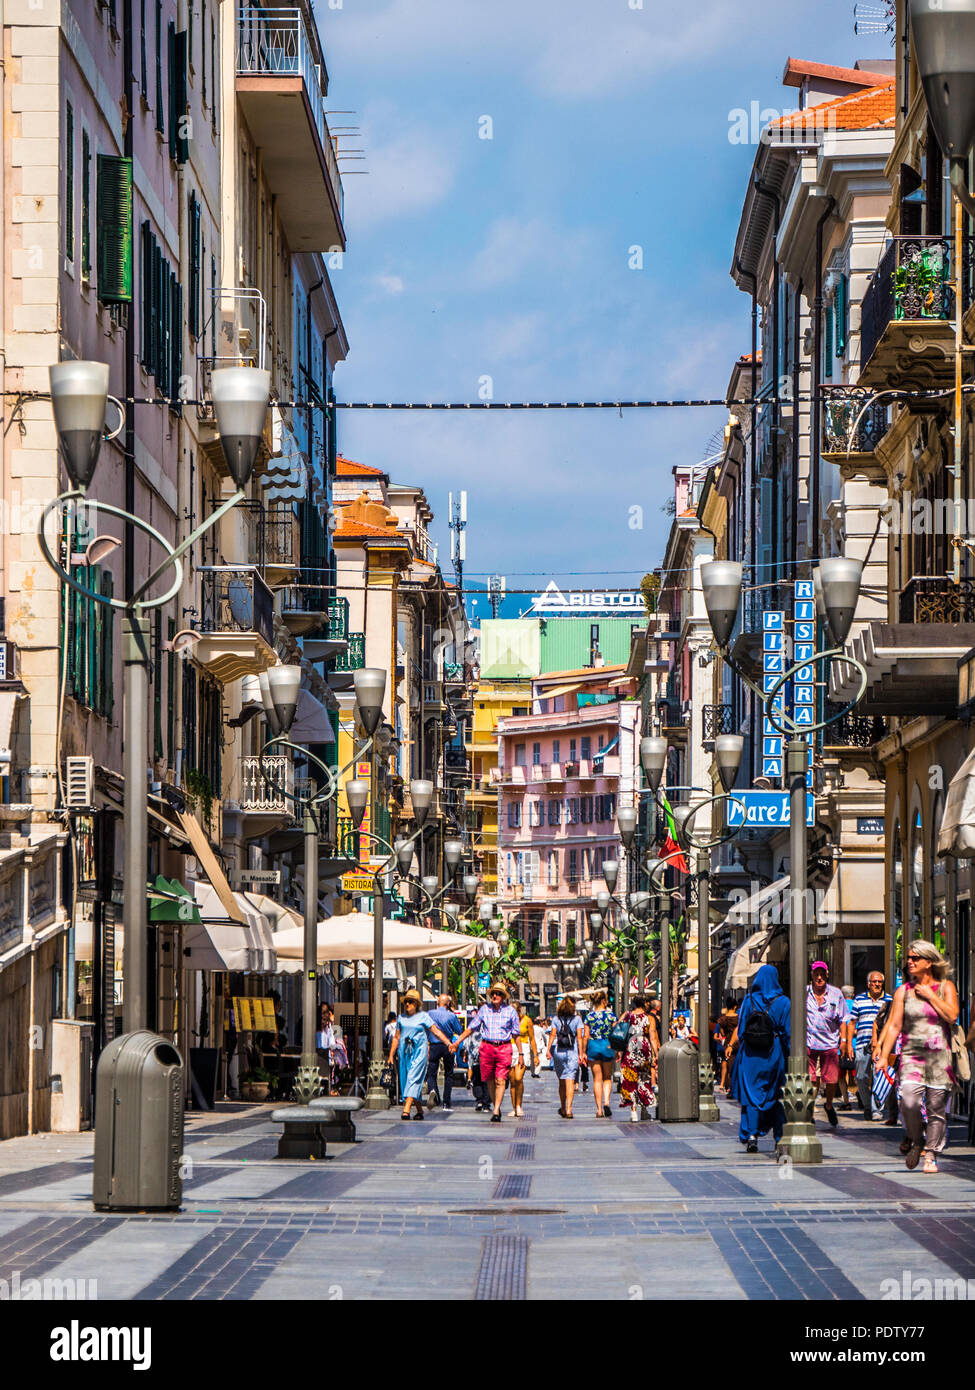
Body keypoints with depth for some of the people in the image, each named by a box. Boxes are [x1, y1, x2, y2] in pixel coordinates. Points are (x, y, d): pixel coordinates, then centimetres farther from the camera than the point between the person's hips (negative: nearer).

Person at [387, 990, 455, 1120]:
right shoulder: (401, 1018, 14)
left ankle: (406, 1109, -27)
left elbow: (436, 1032, 0)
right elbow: (396, 1037, 19)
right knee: (405, 1079, 4)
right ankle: (419, 1110, 15)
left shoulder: (423, 1017, 2)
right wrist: (391, 1055, 16)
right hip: (404, 1051, 5)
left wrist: (448, 1044, -10)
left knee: (413, 1079, -16)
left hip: (419, 1051, -5)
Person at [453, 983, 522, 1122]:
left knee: (500, 1081, -12)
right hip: (487, 1047, 2)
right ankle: (496, 1106, 22)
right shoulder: (485, 1009, 7)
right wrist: (457, 1042, 9)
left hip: (504, 1048, -2)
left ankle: (496, 1112, -15)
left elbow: (516, 1033, 9)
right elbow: (470, 1028, 13)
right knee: (491, 1081, 6)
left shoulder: (510, 1011, 4)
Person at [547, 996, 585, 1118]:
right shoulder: (577, 1019, 0)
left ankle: (563, 1108, 26)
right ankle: (568, 1109, -19)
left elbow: (553, 1034, -5)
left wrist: (548, 1049, -8)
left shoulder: (556, 1019, 4)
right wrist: (581, 1053, -4)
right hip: (572, 1052, -2)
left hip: (558, 1052, 2)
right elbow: (580, 1037, -4)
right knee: (570, 1080, -7)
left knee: (562, 1081, 16)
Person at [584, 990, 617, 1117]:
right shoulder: (611, 1015, -4)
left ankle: (599, 1108, 2)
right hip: (608, 1046, -1)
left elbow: (586, 1036, -1)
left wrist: (584, 1052, 6)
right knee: (607, 1078, 14)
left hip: (593, 1046, 1)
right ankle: (606, 1102, -8)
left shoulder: (589, 1016, -2)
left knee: (597, 1079, 6)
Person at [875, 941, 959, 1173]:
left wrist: (930, 995, -7)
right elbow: (894, 1025, 6)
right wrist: (884, 1055, -2)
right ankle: (915, 1140, 8)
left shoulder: (945, 987, 6)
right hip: (911, 1054, 1)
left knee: (936, 1109, -1)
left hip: (939, 1056, -1)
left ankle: (931, 1156, 10)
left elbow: (951, 1015, -9)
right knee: (909, 1101, -18)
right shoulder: (904, 991, 9)